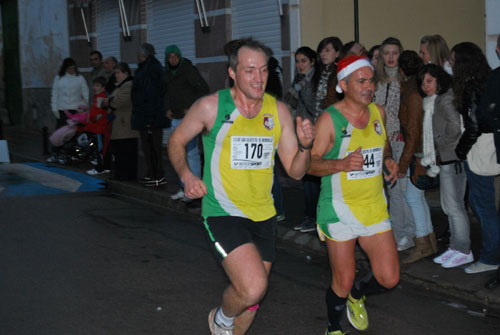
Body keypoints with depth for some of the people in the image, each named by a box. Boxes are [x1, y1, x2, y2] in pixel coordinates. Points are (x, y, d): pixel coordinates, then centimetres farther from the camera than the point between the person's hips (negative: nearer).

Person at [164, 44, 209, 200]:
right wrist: (168, 109, 11)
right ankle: (184, 188, 17)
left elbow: (204, 88, -14)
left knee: (191, 152, -8)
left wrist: (192, 108, -17)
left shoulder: (189, 70, -10)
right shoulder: (167, 73, 12)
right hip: (176, 118, 8)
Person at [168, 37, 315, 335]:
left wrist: (305, 145, -17)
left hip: (263, 216, 5)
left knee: (251, 298, 15)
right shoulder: (211, 106, -10)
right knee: (253, 287, -23)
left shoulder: (278, 111, 1)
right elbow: (176, 142, 5)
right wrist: (187, 175, -12)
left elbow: (296, 171, 4)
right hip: (223, 213, -5)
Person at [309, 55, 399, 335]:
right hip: (340, 208, -5)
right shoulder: (329, 119, -11)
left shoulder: (378, 112, 6)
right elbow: (311, 163, -13)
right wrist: (342, 164, -30)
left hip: (374, 206, 5)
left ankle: (357, 295, 34)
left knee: (389, 278, 1)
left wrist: (389, 160, 2)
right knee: (343, 282, 0)